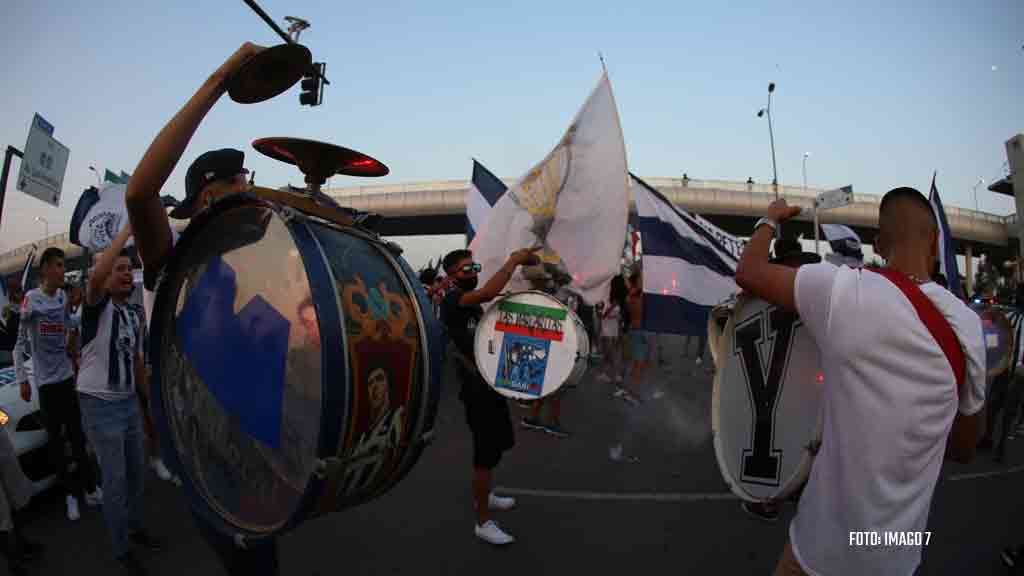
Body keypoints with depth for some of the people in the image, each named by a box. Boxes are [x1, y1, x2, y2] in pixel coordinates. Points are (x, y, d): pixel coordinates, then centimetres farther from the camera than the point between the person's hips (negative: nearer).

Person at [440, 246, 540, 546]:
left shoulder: (474, 303, 13)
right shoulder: (451, 301, -17)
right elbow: (488, 293, -36)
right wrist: (514, 260, -27)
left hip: (491, 384, 10)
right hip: (477, 389, -10)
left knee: (496, 446, 23)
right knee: (487, 455, -1)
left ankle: (483, 496, 43)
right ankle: (483, 522, 13)